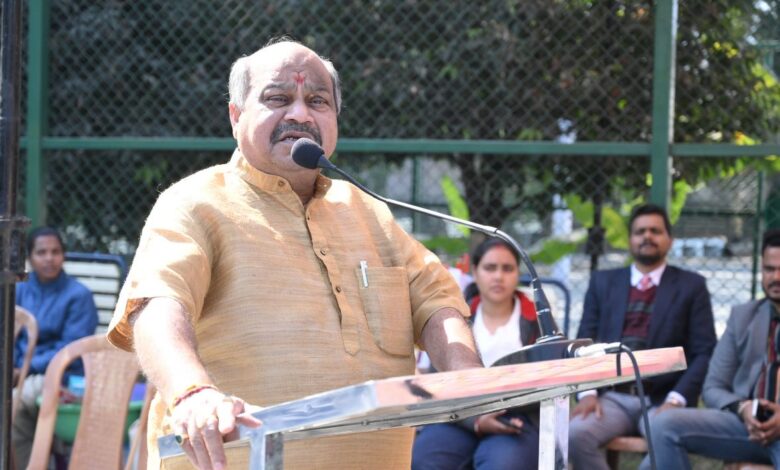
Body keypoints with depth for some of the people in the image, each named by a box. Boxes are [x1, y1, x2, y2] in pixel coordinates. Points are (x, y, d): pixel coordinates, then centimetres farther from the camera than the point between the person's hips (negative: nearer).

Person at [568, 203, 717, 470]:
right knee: (575, 433, -29)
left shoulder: (691, 286, 9)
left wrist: (676, 400, -14)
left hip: (661, 400, -2)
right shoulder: (603, 283, 16)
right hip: (612, 397, 2)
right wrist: (588, 392, -8)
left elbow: (704, 353, 2)